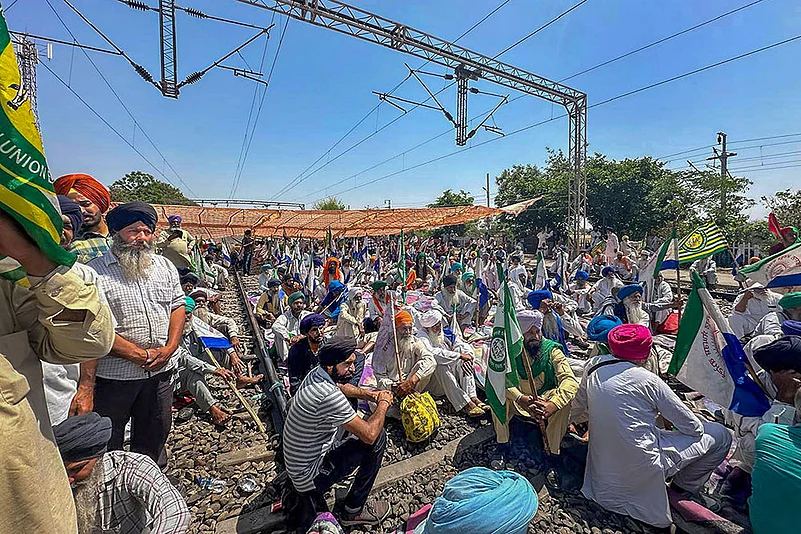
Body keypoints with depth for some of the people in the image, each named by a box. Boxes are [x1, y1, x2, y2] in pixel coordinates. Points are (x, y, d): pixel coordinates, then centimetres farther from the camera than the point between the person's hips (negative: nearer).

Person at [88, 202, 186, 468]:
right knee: (108, 439, 16)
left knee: (155, 433, 21)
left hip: (161, 370, 4)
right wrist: (139, 354, -18)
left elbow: (178, 306, 6)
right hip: (113, 374, -4)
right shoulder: (95, 272, -10)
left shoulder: (165, 266, 6)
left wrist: (169, 348, -7)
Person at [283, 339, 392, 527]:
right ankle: (353, 511, 5)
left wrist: (369, 394, 3)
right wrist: (383, 403, -12)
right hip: (308, 475, -9)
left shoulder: (317, 373, -5)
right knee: (378, 437, -12)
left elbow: (342, 387, 18)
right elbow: (369, 435, -28)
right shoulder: (329, 396, -33)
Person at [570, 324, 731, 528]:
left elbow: (577, 412, 7)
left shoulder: (594, 367, -5)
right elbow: (692, 426, -6)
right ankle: (684, 487, 16)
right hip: (641, 468, -6)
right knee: (720, 435, 6)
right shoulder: (647, 379, -17)